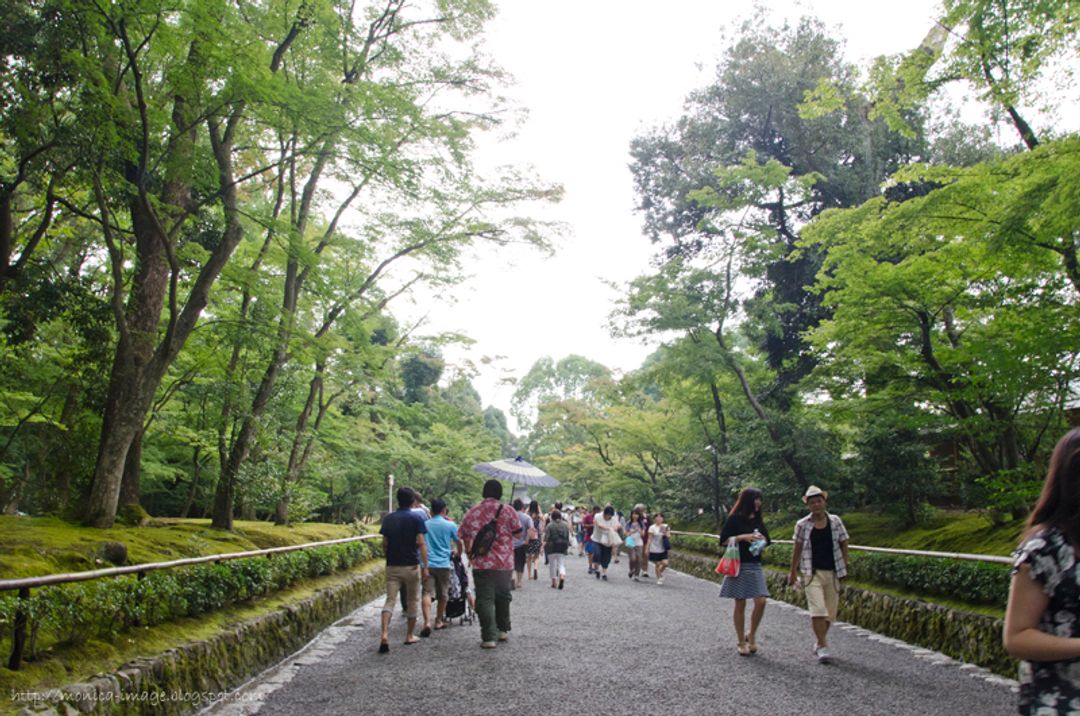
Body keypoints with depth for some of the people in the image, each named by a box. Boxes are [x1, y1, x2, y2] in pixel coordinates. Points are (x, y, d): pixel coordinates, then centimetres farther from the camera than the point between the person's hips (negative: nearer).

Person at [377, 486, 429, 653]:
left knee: (390, 600, 0)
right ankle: (409, 636, 19)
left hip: (392, 566, 3)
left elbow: (384, 544, 8)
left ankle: (384, 633, -19)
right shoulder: (416, 518, -6)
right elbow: (421, 543, -12)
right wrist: (425, 566, -10)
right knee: (412, 601, 12)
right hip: (411, 565, -3)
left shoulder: (388, 519, 5)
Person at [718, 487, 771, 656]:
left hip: (755, 566, 5)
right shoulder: (735, 519, -5)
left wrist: (761, 540, -3)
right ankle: (741, 642, 12)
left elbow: (766, 540, 20)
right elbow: (723, 540, -7)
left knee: (761, 601, -8)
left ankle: (751, 635, 13)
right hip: (739, 566, -5)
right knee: (740, 604, 1)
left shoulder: (758, 520, 12)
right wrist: (743, 537, -17)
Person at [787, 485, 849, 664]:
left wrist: (844, 568, 3)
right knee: (817, 609, -13)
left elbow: (843, 545, 7)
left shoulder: (835, 521, 1)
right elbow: (797, 549, 4)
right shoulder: (802, 525, -2)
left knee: (830, 611, 8)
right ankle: (822, 646, -7)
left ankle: (819, 642, 27)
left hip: (832, 573, 2)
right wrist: (793, 571, 5)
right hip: (812, 573, -2)